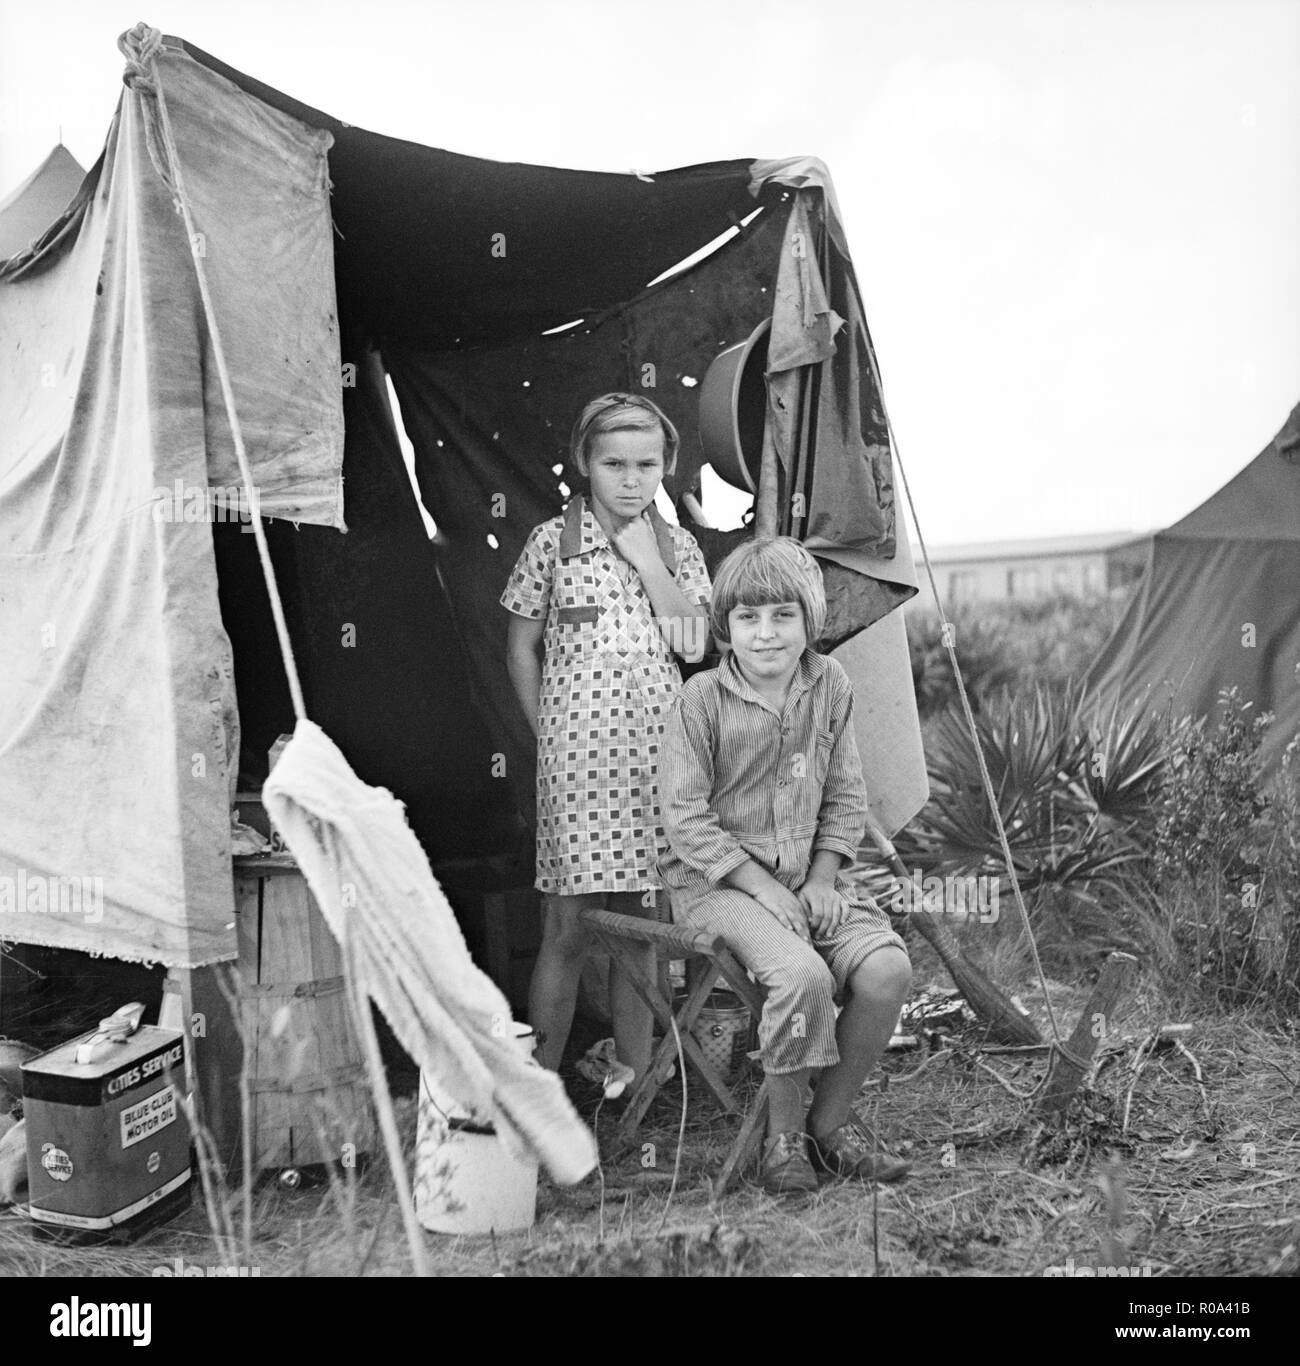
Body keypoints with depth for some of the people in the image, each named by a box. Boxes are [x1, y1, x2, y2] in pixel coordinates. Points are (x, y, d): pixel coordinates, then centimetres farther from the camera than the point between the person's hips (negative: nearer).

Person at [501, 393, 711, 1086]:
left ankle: (635, 1076, 22)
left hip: (657, 750, 3)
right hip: (578, 752, -3)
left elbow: (696, 644, -1)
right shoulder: (552, 541, 2)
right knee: (569, 928, -2)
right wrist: (548, 735, 2)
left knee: (639, 924, 10)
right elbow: (521, 648, 7)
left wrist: (647, 560, -4)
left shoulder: (677, 546, 10)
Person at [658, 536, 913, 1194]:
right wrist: (764, 888, -16)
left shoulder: (830, 685, 4)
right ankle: (783, 1136, -4)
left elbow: (844, 797, 10)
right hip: (717, 881, -5)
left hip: (806, 875, 5)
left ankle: (831, 1121, 4)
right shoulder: (702, 699, -10)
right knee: (801, 974, -30)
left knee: (888, 969, -17)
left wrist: (821, 878, -3)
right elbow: (684, 817, -11)